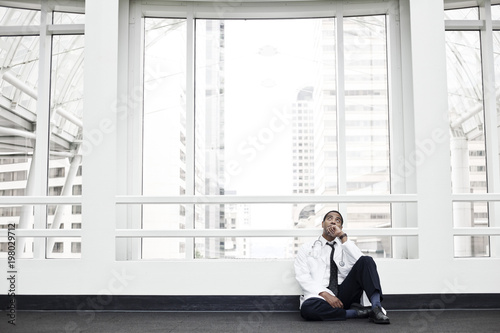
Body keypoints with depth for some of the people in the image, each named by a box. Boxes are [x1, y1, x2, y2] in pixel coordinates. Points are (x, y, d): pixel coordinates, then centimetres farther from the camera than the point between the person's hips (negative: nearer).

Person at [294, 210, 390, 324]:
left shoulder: (346, 245, 19)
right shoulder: (306, 248, 13)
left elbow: (359, 261, -4)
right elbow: (302, 277, -2)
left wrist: (342, 236, -8)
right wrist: (325, 294, -17)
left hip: (345, 294, 2)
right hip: (320, 296, -2)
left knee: (366, 260, -17)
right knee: (307, 307, -38)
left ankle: (376, 307, -32)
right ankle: (356, 312, -23)